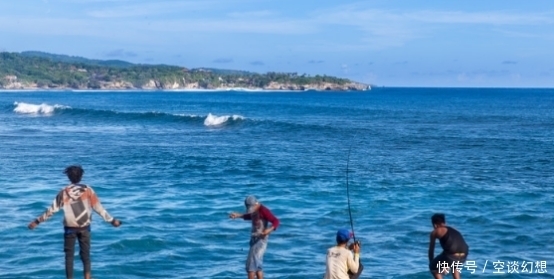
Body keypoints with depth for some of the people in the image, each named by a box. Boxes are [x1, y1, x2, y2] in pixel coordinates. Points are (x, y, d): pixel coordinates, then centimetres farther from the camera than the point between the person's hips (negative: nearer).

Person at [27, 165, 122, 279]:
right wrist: (112, 220, 5)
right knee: (85, 253, 11)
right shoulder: (88, 190, -4)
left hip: (70, 227, -1)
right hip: (84, 227, 1)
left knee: (69, 254, 8)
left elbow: (52, 209, -5)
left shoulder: (64, 192, -5)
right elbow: (98, 207, -3)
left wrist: (37, 221, 3)